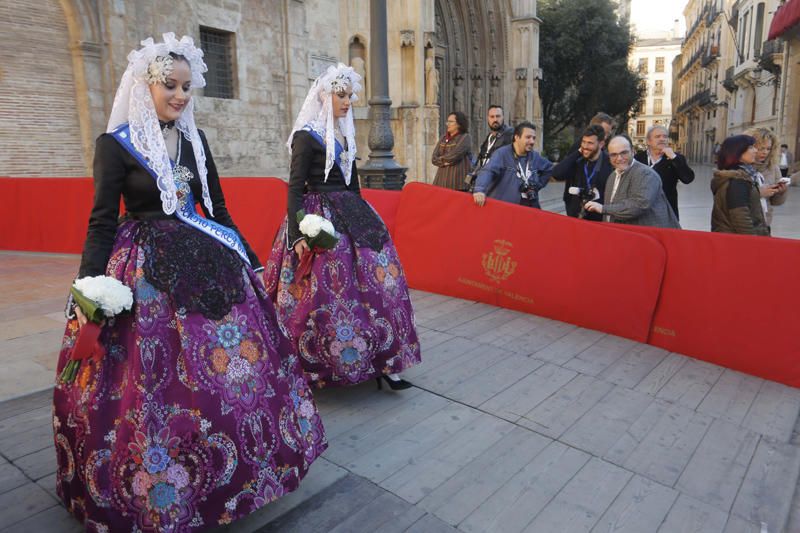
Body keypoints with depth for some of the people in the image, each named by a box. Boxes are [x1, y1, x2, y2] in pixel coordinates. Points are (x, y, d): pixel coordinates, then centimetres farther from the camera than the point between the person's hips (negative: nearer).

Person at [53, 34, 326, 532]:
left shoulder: (195, 140, 9)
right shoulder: (116, 143, -4)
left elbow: (218, 209, 13)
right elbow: (102, 222, -4)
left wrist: (250, 262, 14)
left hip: (204, 257, 5)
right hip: (143, 267, -4)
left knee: (223, 360, 7)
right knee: (154, 374, 1)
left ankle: (219, 465, 29)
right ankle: (150, 491, 24)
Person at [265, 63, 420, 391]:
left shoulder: (344, 134, 14)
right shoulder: (307, 135, -7)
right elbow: (295, 188, -11)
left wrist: (360, 217, 20)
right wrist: (297, 234, -20)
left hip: (350, 214, 7)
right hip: (320, 217, -7)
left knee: (376, 279, 0)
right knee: (325, 292, -5)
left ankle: (380, 362, 7)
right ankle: (315, 364, 16)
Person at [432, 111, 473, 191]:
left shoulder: (465, 138, -1)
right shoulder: (443, 138, 16)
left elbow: (454, 156, -14)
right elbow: (434, 158, 9)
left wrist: (441, 158, 4)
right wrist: (444, 162, -9)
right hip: (442, 180, 5)